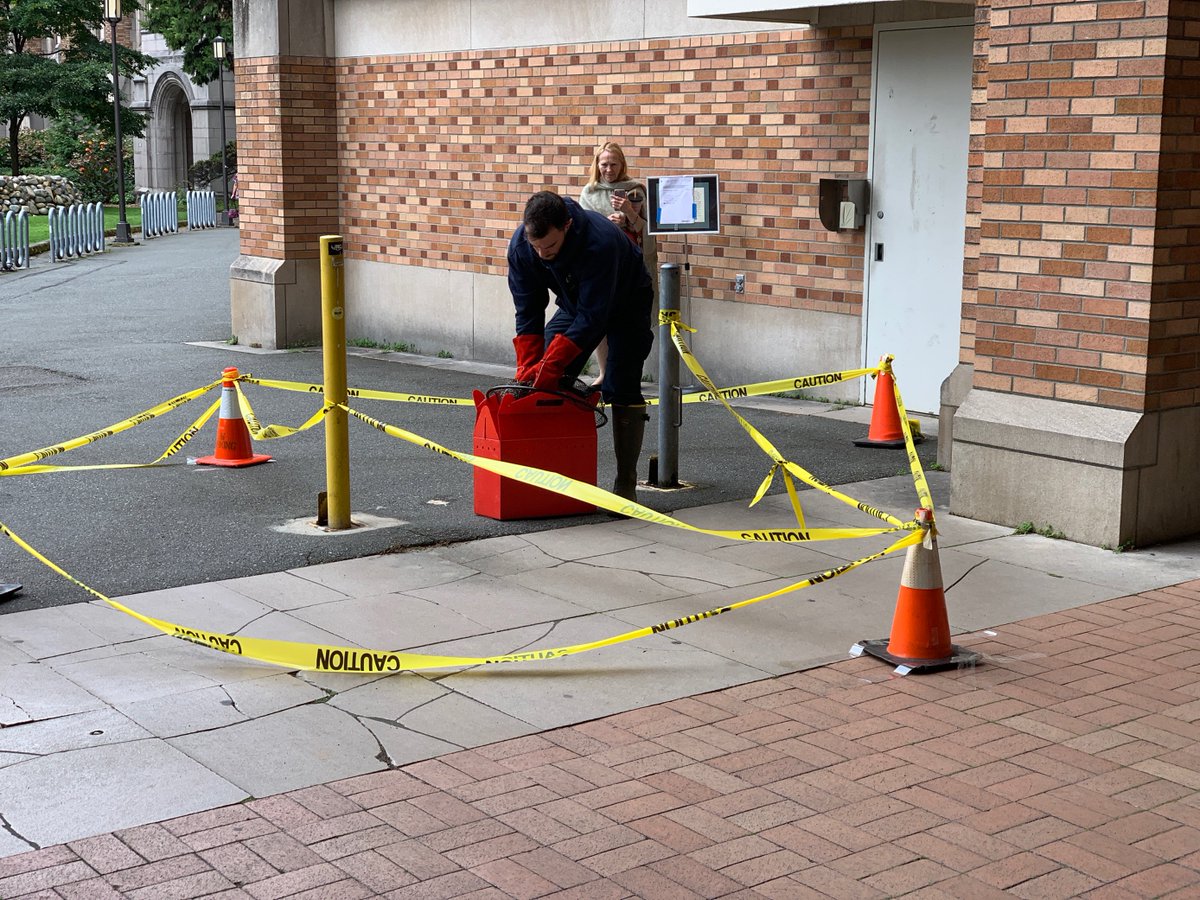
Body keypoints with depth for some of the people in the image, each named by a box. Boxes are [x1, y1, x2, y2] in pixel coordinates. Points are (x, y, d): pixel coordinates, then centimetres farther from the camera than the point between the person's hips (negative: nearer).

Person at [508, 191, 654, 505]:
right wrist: (527, 370, -23)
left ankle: (626, 485, -7)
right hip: (575, 303, 5)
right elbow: (528, 313, -15)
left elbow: (591, 317, -37)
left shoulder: (600, 241, -41)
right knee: (550, 384, -7)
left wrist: (548, 365, -39)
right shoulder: (521, 245, -24)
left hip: (626, 304, -5)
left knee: (621, 389, -13)